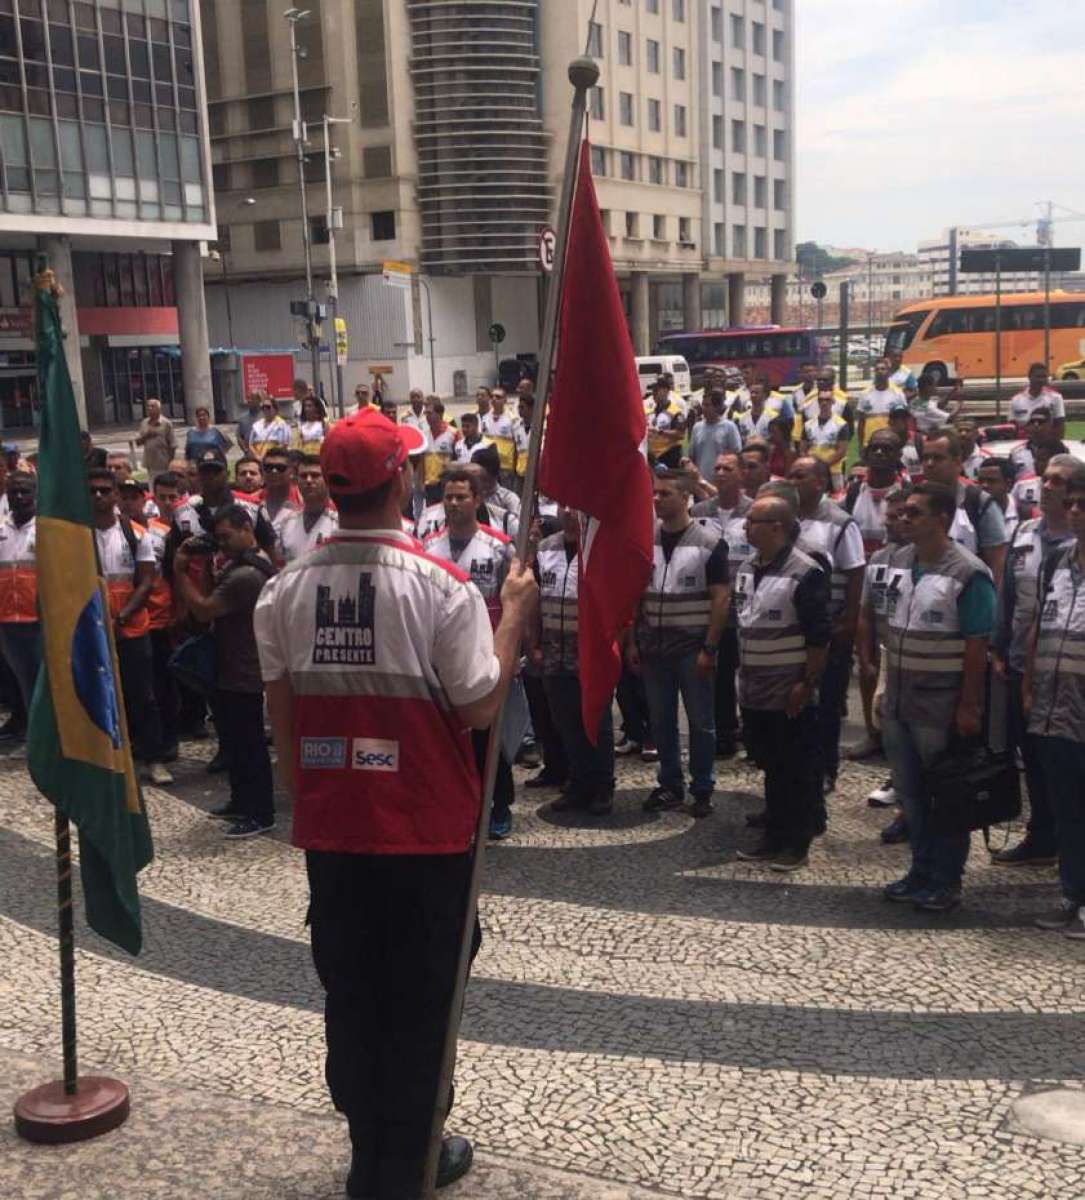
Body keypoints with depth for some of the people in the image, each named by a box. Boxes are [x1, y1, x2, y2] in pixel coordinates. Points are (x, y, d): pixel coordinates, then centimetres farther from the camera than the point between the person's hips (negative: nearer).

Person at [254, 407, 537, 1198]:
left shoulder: (286, 591, -3)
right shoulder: (441, 586, -16)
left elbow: (281, 713, 4)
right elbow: (482, 707, -14)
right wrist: (514, 616, -2)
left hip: (331, 829, 4)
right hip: (425, 830, -4)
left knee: (350, 992, 18)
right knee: (419, 997, 12)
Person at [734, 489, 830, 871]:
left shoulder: (804, 573, -16)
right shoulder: (747, 569, 8)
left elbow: (819, 636, -16)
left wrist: (808, 683, -17)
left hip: (789, 694, -7)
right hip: (754, 691, 7)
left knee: (797, 770, 4)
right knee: (770, 765, 16)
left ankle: (797, 843, 14)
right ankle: (774, 836, 26)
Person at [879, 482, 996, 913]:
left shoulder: (967, 574, -16)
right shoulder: (899, 563, 6)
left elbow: (977, 646, -16)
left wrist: (969, 707, -17)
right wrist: (886, 687, 11)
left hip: (941, 705, -7)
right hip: (898, 700, 7)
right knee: (910, 793, 16)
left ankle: (946, 881, 19)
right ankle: (921, 869, 31)